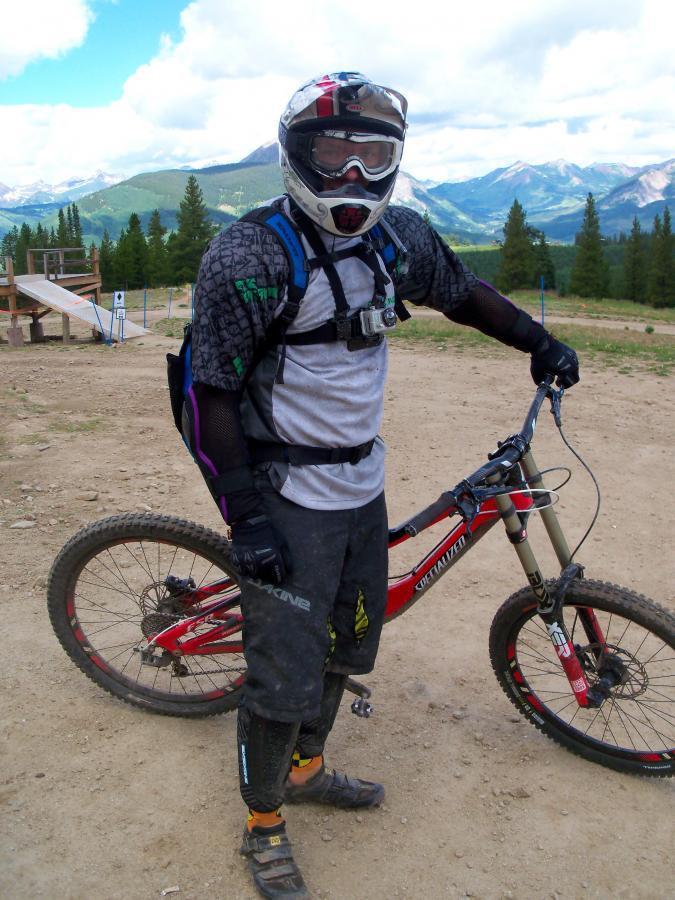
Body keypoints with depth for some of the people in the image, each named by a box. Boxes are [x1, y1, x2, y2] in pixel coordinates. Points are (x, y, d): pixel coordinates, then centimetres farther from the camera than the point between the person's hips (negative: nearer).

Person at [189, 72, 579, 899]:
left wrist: (539, 342, 23)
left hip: (364, 486, 7)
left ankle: (307, 769, 46)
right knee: (285, 674, 1)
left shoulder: (398, 239, 3)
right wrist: (245, 516, -19)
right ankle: (264, 824, 28)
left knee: (348, 645, 21)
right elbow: (211, 391, -16)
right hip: (289, 499, -7)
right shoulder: (249, 255, -16)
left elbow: (464, 294, 21)